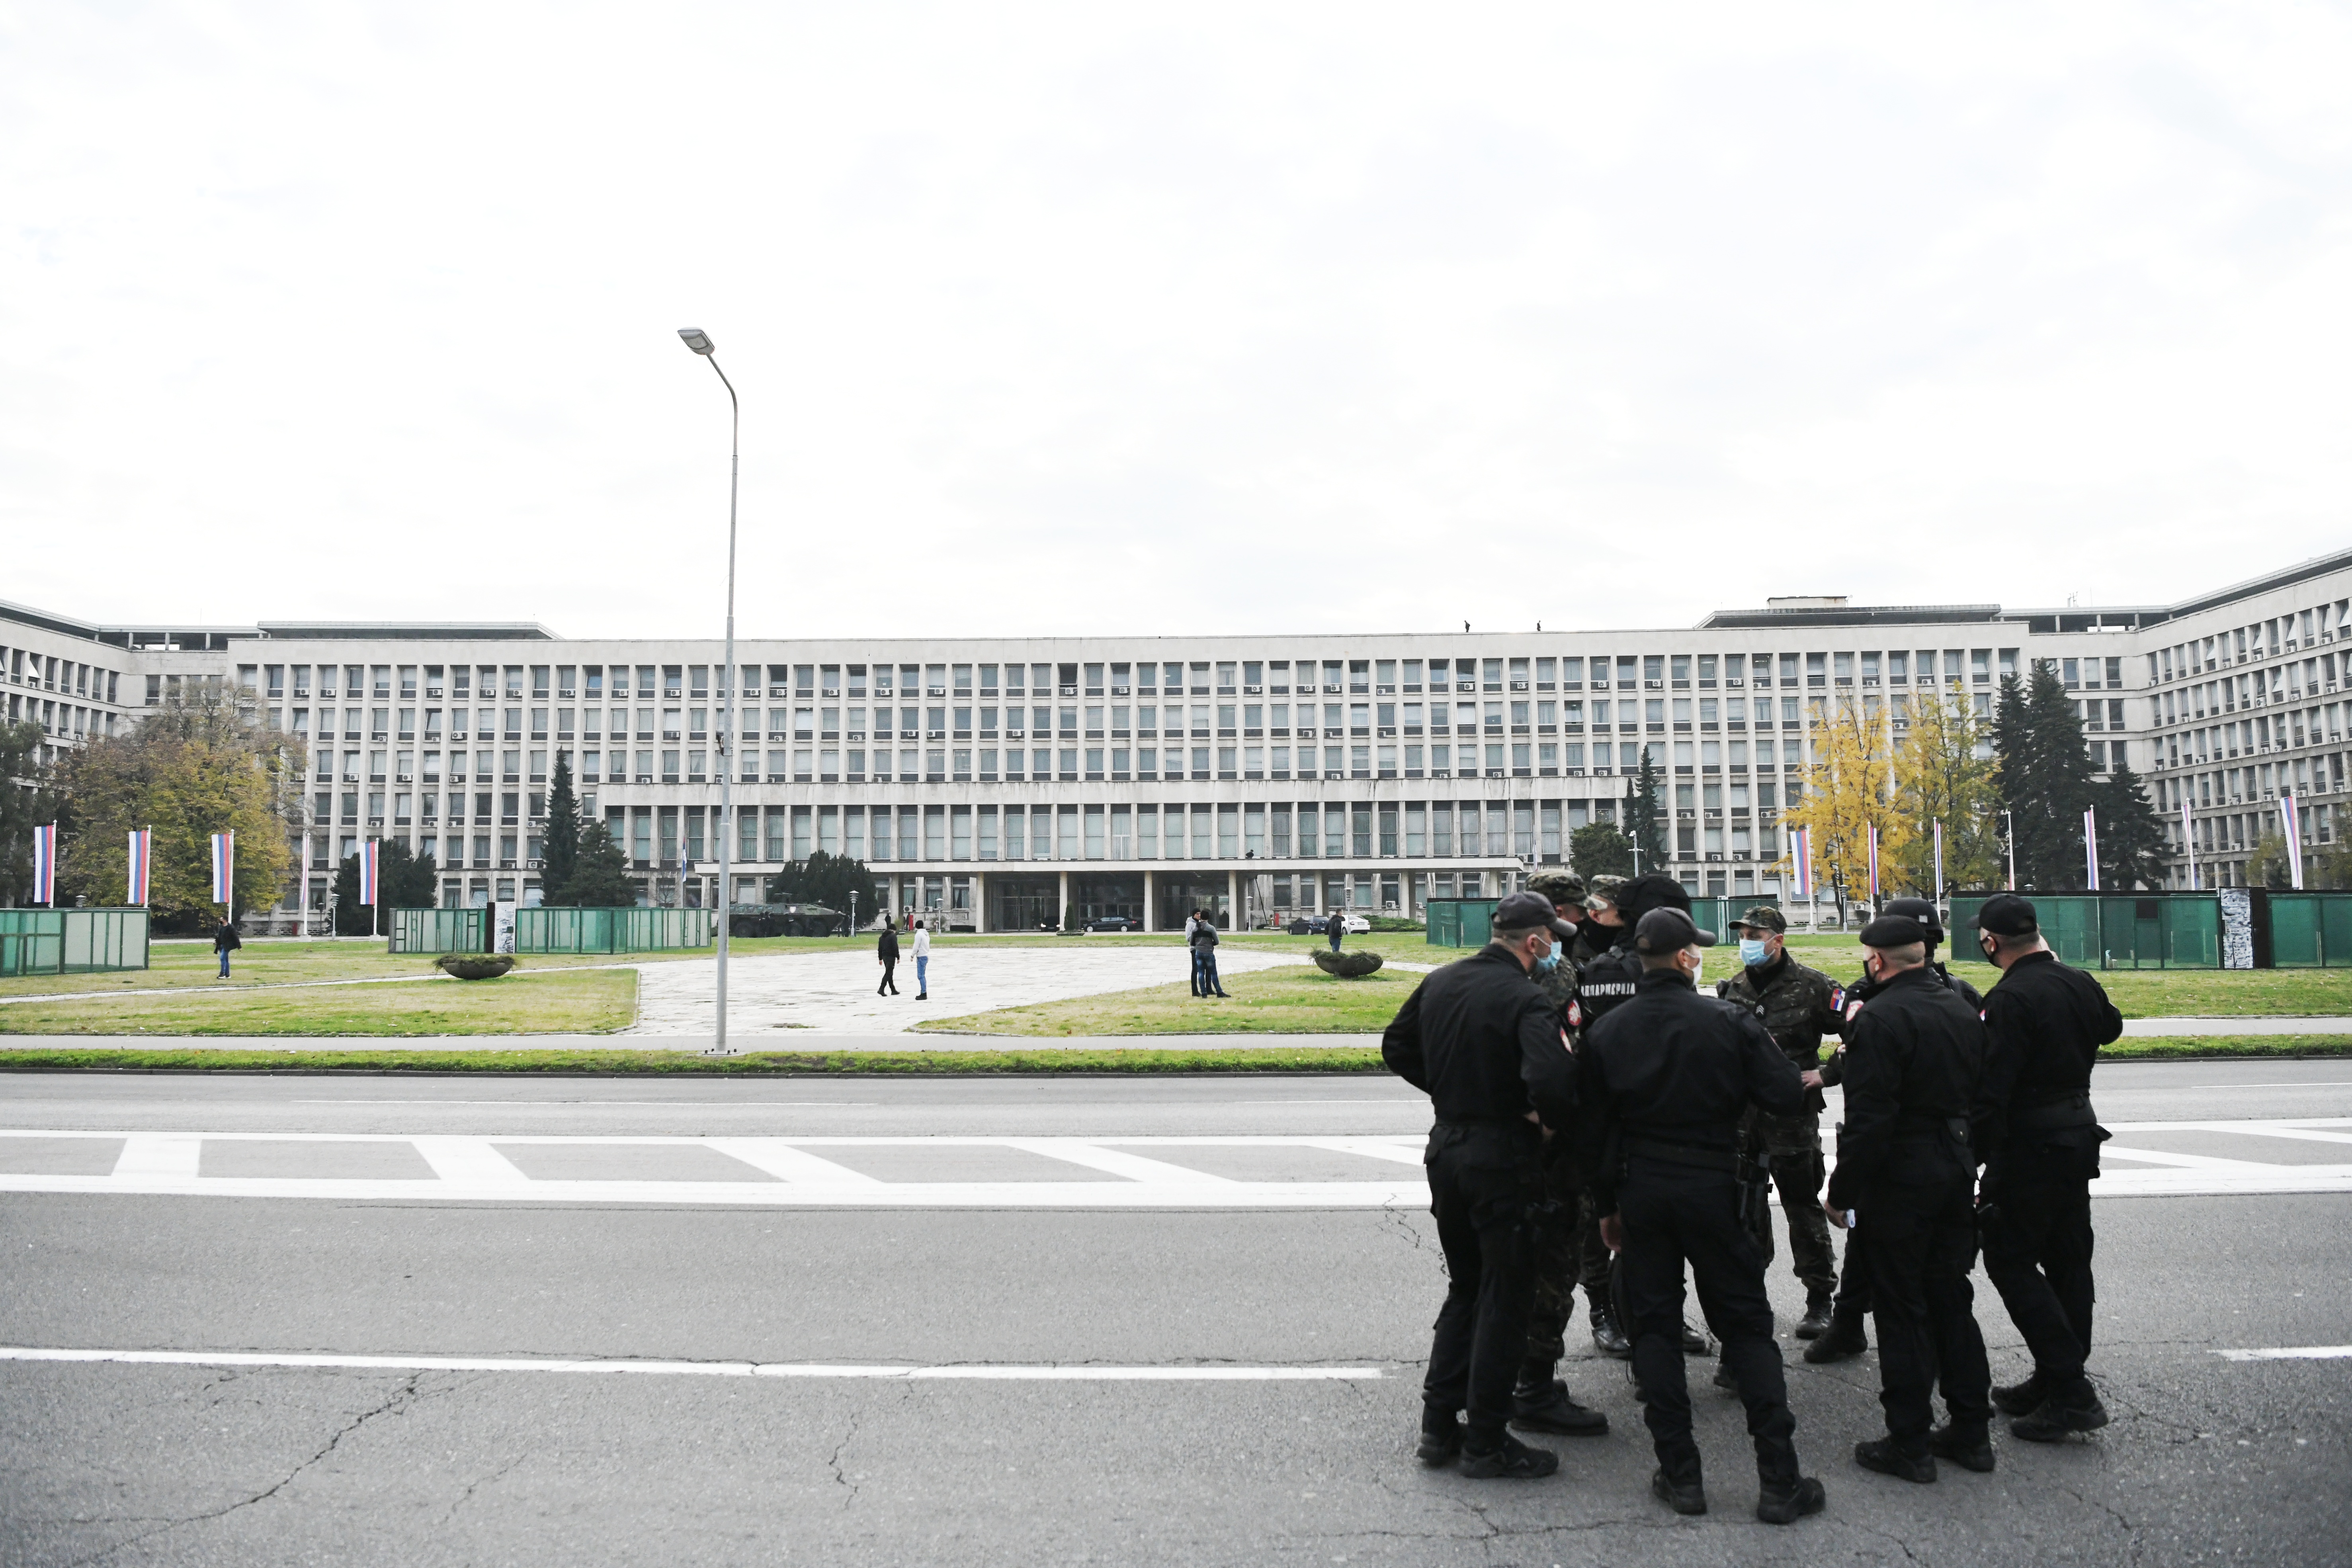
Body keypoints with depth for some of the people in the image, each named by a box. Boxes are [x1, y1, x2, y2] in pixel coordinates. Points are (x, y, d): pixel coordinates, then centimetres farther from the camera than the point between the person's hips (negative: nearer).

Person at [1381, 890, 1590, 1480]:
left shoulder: (1440, 983, 4)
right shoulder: (1526, 999, -19)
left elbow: (1395, 1046, 15)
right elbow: (1553, 1077, -33)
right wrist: (1552, 1121, -13)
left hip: (1446, 1148, 7)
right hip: (1502, 1159, -7)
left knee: (1464, 1287, 20)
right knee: (1504, 1298, 6)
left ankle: (1439, 1427, 23)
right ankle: (1486, 1443, 14)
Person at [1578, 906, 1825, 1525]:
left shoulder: (1606, 1031, 0)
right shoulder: (1728, 1021, -10)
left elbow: (1591, 1131, 3)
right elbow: (1787, 1097, -10)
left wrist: (1608, 1206, 13)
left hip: (1639, 1190, 2)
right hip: (1711, 1188, -2)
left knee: (1654, 1326, 10)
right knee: (1746, 1327, 8)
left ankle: (1680, 1474, 13)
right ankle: (1780, 1480, 10)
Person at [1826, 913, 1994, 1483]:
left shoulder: (1880, 1019, -18)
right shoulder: (1963, 1012, 8)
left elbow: (1867, 1119, -22)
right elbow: (1980, 1094, 15)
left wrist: (1841, 1192, -15)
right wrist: (1963, 1161, 22)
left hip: (1898, 1180, -8)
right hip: (1956, 1174, 8)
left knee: (1902, 1310, 2)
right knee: (1952, 1300, 17)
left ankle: (1910, 1444, 9)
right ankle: (1970, 1430, 25)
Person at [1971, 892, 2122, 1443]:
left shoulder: (2010, 1000, -21)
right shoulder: (2080, 984, 4)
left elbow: (1991, 1092, -23)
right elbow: (2110, 1027, 28)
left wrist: (1983, 1164, -17)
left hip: (2031, 1149, -9)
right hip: (2079, 1134, 9)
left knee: (2010, 1259, -1)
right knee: (2067, 1259, 14)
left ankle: (2068, 1390, -4)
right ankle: (2061, 1383, 24)